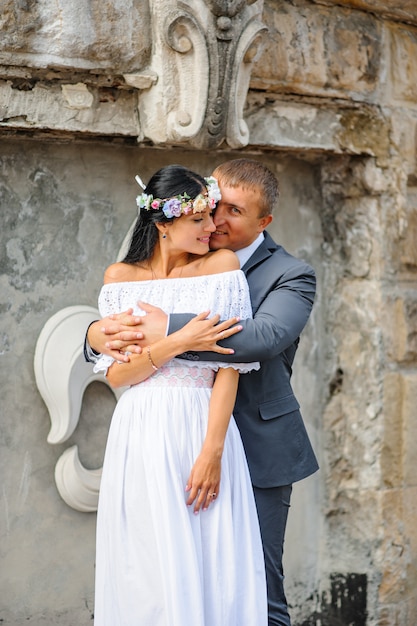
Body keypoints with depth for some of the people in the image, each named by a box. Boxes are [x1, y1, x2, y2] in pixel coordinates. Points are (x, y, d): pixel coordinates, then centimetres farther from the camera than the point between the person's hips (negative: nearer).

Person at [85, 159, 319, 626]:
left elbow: (265, 336, -24)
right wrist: (98, 335, -17)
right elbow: (133, 327, 8)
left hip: (257, 455, -4)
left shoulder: (291, 276, -4)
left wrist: (170, 330, -31)